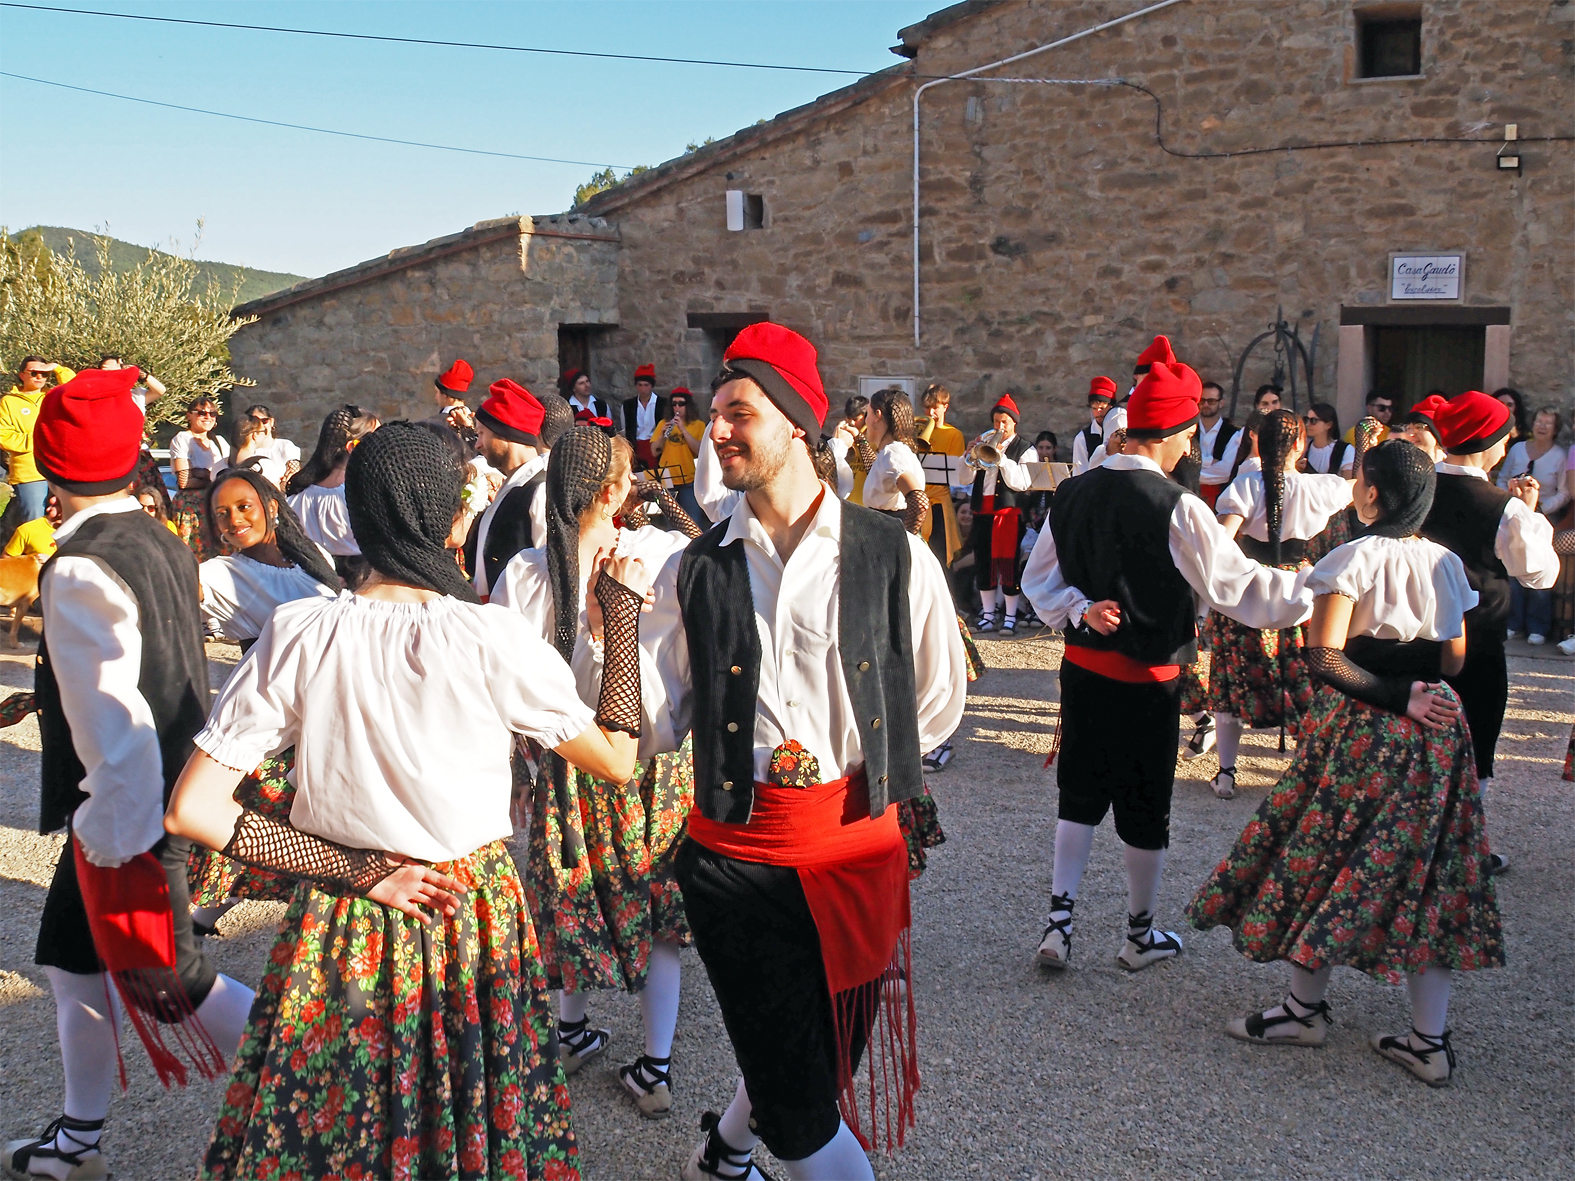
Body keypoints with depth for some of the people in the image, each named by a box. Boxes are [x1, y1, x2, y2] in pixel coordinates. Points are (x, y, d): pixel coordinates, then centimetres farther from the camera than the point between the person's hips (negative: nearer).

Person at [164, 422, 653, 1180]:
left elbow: (192, 811, -11)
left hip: (339, 936, 2)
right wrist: (623, 616, -2)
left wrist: (357, 870, -8)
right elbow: (616, 758, -7)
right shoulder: (492, 641, -18)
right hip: (473, 922, -1)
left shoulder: (298, 635, -12)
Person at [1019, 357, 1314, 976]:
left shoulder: (1072, 493, 0)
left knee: (1081, 791, 16)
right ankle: (1141, 934, 25)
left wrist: (1080, 610, -3)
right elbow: (1237, 585, -13)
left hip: (1082, 666, 5)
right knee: (1144, 806, 10)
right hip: (1147, 680, -5)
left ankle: (1059, 919, 12)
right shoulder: (1176, 507, -18)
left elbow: (1040, 582, 5)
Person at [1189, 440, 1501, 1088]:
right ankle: (1430, 1038, 11)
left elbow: (1324, 659, -19)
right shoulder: (1447, 564, 4)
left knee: (1325, 861, 7)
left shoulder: (1355, 558, -13)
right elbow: (1454, 657, 11)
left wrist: (1395, 697, -13)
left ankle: (1306, 1007, 19)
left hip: (1359, 728, -6)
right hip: (1433, 734, 6)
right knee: (1421, 868, 9)